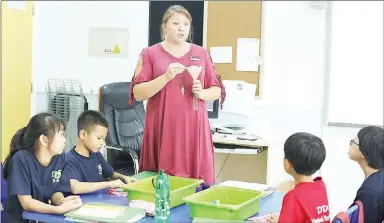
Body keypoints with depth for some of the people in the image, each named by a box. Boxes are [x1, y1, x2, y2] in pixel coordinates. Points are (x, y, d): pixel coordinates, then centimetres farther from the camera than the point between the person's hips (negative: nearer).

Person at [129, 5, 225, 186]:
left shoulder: (202, 54, 10)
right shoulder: (150, 54, 3)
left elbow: (217, 91, 13)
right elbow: (138, 93, -4)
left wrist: (202, 93, -8)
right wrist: (166, 77, -16)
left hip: (193, 128, 2)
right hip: (163, 129, -2)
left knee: (196, 183, -2)